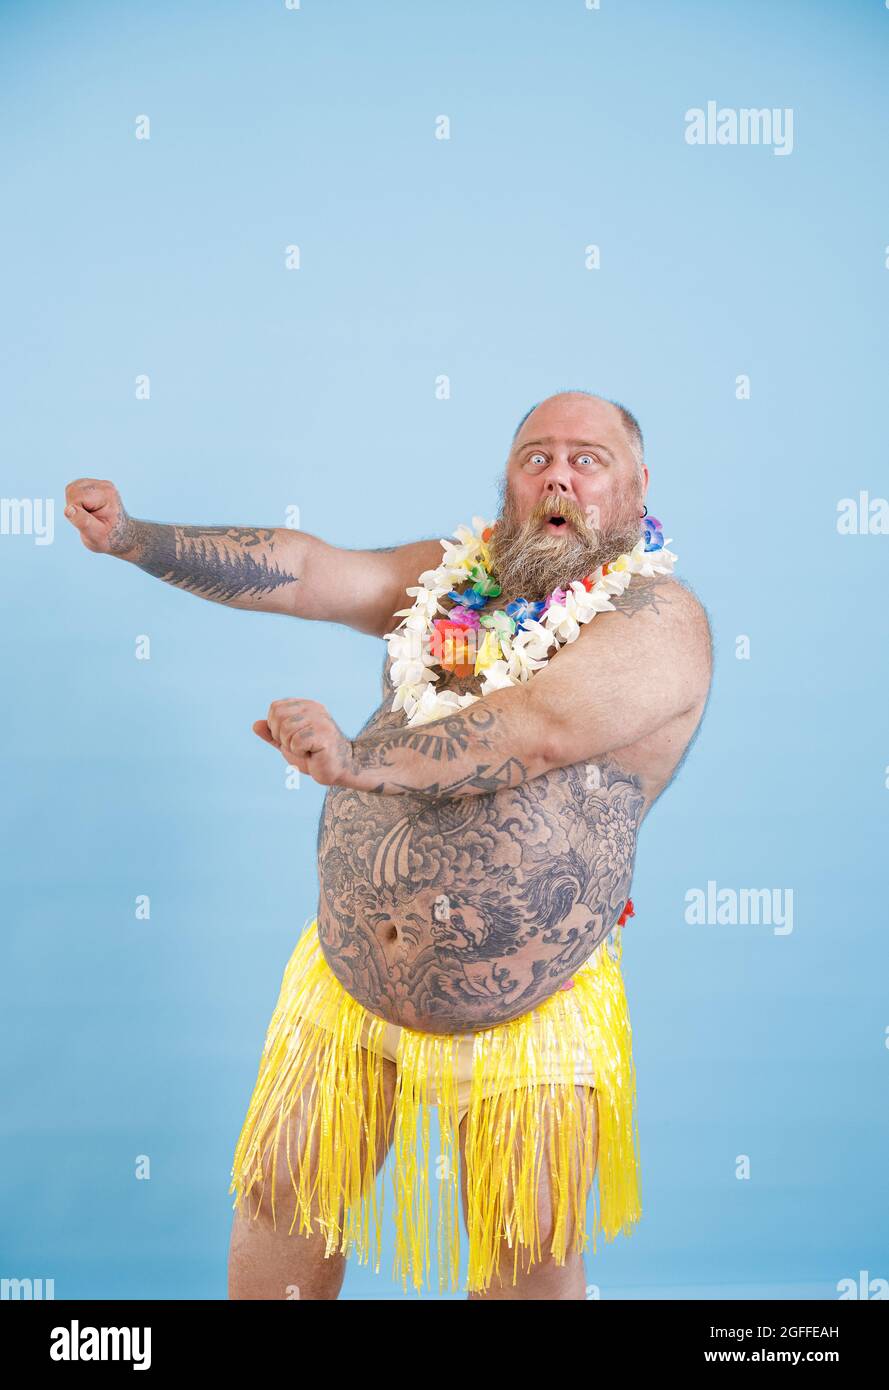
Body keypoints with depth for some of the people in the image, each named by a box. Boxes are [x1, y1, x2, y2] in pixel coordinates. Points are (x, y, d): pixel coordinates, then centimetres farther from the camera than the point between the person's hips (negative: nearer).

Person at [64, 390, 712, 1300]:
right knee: (279, 1206, 17)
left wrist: (362, 762, -42)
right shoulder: (451, 574, 5)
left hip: (526, 1017, -4)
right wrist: (135, 540, -11)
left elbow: (541, 728, -30)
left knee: (529, 1270, 13)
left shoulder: (661, 619, -14)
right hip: (347, 981, 5)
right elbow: (302, 568, 0)